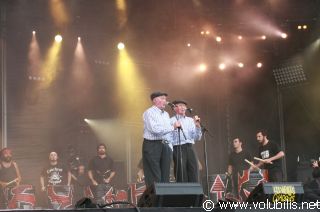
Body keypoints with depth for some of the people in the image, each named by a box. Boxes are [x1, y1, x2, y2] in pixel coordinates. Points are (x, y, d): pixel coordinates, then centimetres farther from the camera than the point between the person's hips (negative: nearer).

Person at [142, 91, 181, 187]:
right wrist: (173, 127, -13)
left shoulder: (166, 114, 19)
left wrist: (170, 148, 13)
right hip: (152, 145, -7)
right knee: (154, 178, -8)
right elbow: (155, 129, -18)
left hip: (165, 146, 7)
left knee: (165, 177, 4)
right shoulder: (149, 113, -5)